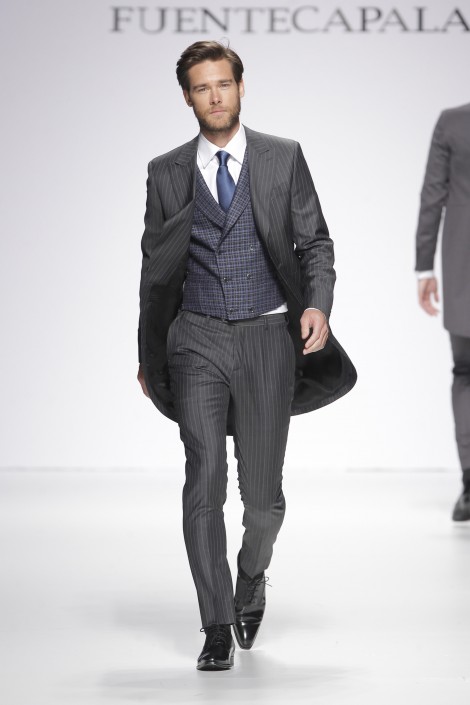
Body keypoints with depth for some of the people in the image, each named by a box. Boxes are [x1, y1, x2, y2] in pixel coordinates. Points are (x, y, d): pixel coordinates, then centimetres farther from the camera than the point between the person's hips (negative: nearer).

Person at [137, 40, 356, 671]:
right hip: (198, 339, 0)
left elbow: (315, 241, 4)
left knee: (263, 495, 5)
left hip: (267, 336, 0)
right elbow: (155, 266, 13)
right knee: (204, 477, -14)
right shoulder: (167, 173, 6)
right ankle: (217, 628, -7)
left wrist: (318, 304, -14)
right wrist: (149, 353, 16)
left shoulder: (284, 158, 4)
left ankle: (251, 579, 37)